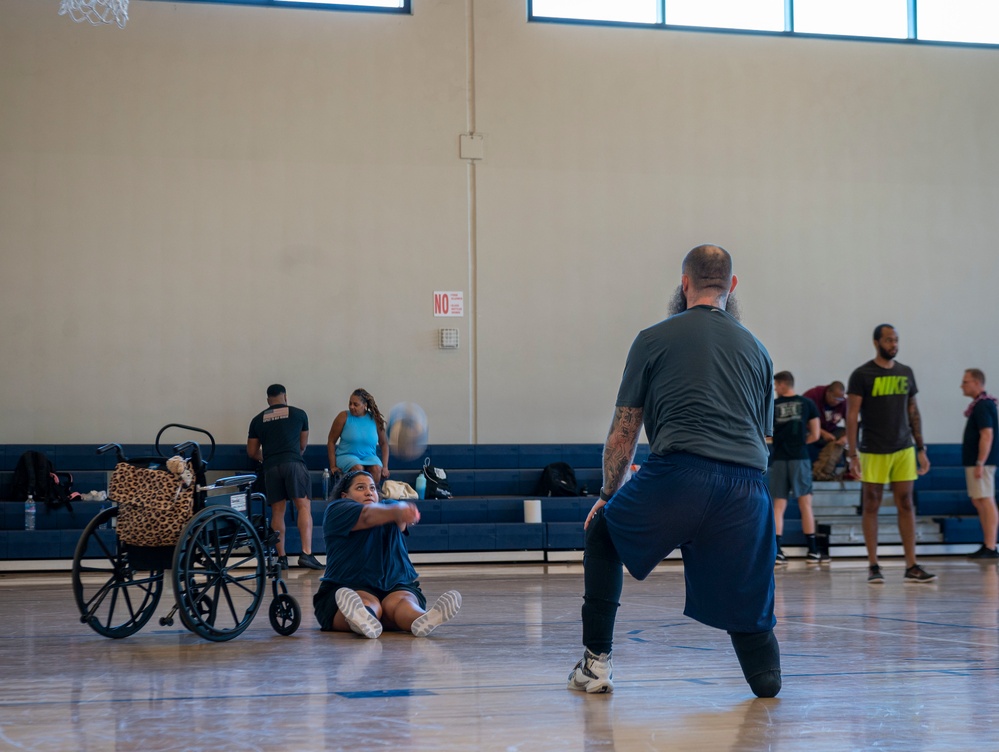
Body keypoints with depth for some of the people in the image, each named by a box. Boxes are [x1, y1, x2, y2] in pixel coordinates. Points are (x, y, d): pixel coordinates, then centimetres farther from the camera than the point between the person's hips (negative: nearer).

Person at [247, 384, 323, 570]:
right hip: (294, 464, -2)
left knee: (277, 512, 7)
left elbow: (252, 452, 18)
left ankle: (281, 557, 7)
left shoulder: (258, 420, 15)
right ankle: (306, 553, -18)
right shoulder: (298, 414, 13)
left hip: (271, 468, 2)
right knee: (304, 506, -5)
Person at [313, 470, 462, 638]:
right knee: (369, 604, -36)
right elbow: (367, 515, -18)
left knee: (402, 600, -31)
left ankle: (423, 620, -65)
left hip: (395, 587, 3)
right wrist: (396, 511, -41)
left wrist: (403, 512, -35)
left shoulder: (388, 507, 20)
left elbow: (399, 522, -7)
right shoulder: (336, 510, 5)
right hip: (350, 588, -3)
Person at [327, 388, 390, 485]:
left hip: (369, 456, 2)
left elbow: (384, 443, 11)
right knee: (358, 468, -35)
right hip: (346, 455, -2)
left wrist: (385, 467, 2)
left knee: (376, 469, -32)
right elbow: (331, 442, 0)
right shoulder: (344, 417, -3)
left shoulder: (375, 419, 3)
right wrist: (333, 466, -6)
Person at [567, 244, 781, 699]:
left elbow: (623, 435, 16)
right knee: (743, 600, 21)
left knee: (603, 531, 23)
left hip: (679, 474, -2)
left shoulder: (654, 339, 13)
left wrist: (608, 494, 30)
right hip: (748, 487, 3)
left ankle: (596, 660, 19)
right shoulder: (756, 349, 24)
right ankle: (764, 669, -1)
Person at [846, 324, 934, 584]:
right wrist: (853, 454, -13)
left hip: (904, 449, 4)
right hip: (873, 452, -4)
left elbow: (913, 412, 13)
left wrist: (921, 448, 9)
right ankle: (873, 566, 9)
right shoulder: (862, 375, -6)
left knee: (906, 505, 3)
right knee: (871, 506, 3)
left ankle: (911, 566, 5)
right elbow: (852, 416, -8)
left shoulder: (906, 373, 8)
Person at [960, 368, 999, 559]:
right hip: (974, 461, 11)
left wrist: (980, 463, -24)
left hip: (981, 462, -11)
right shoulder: (980, 404, 15)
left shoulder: (983, 406, -16)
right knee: (980, 502, 13)